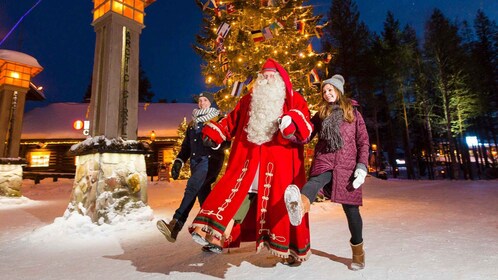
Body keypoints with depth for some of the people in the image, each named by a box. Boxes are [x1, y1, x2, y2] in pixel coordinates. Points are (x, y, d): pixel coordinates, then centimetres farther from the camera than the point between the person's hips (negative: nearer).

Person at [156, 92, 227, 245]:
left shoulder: (218, 120, 7)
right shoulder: (192, 124, 24)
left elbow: (225, 141, -5)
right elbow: (186, 146, 22)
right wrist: (179, 161, 8)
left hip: (210, 159, -6)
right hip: (195, 161, 6)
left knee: (192, 185, -28)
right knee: (203, 197, 2)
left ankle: (175, 224, -34)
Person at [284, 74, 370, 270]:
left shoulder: (353, 112, 12)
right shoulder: (320, 114, 15)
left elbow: (363, 141, 6)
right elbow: (306, 136, 4)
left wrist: (362, 166, -7)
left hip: (346, 164, 0)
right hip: (324, 160, 0)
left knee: (350, 207, 3)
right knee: (316, 180, -34)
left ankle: (358, 250, 24)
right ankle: (300, 205, -67)